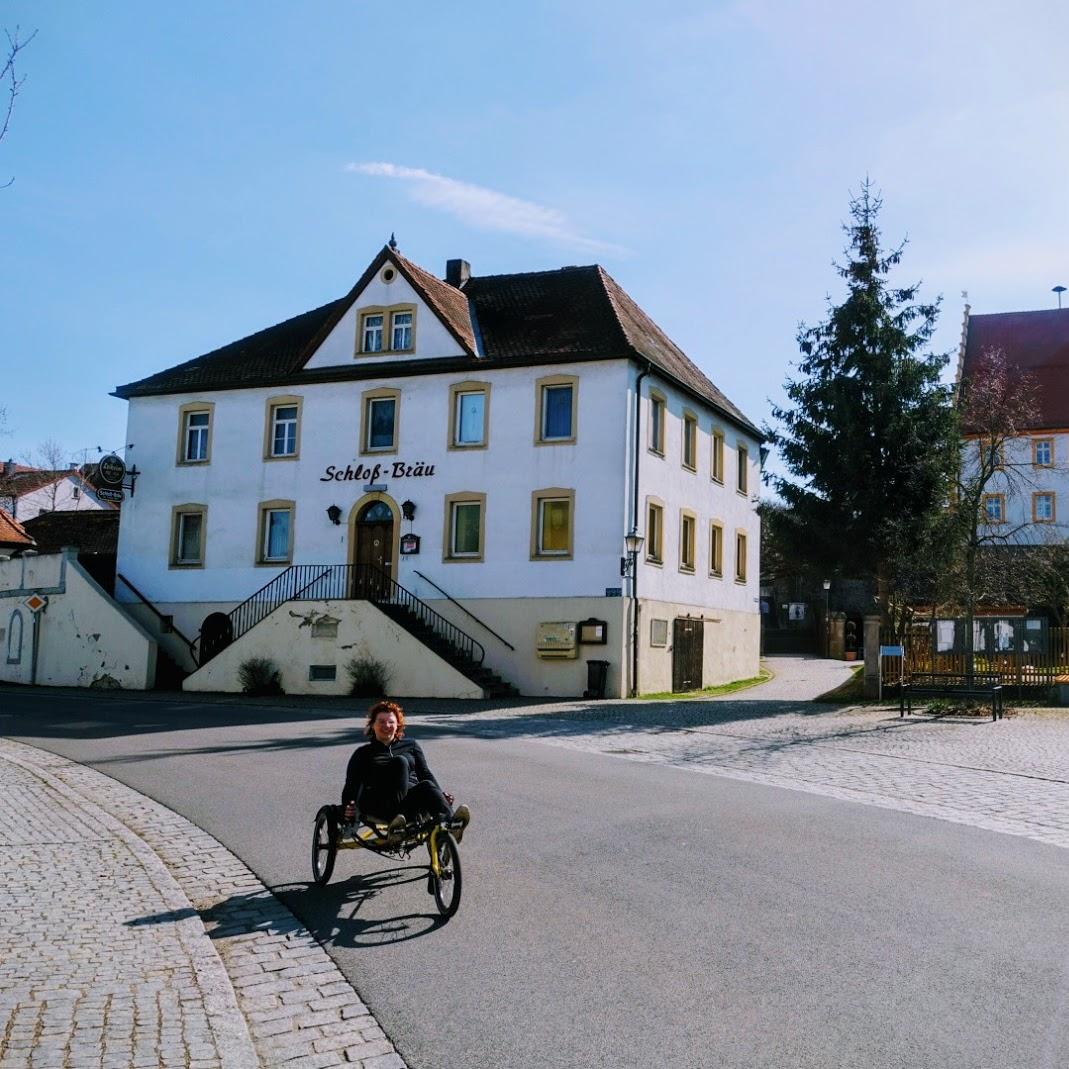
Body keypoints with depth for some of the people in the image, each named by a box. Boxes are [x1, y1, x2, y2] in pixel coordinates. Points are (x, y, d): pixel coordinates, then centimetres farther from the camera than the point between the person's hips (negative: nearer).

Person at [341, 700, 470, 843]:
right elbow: (351, 784, 14)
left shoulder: (411, 745, 27)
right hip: (377, 804, -2)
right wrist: (348, 807, -6)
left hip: (411, 800, 2)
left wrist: (441, 795, 1)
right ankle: (396, 820, -48)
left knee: (427, 786, -35)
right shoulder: (363, 753, 23)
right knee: (400, 761, -29)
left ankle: (450, 824, -67)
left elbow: (425, 774, 20)